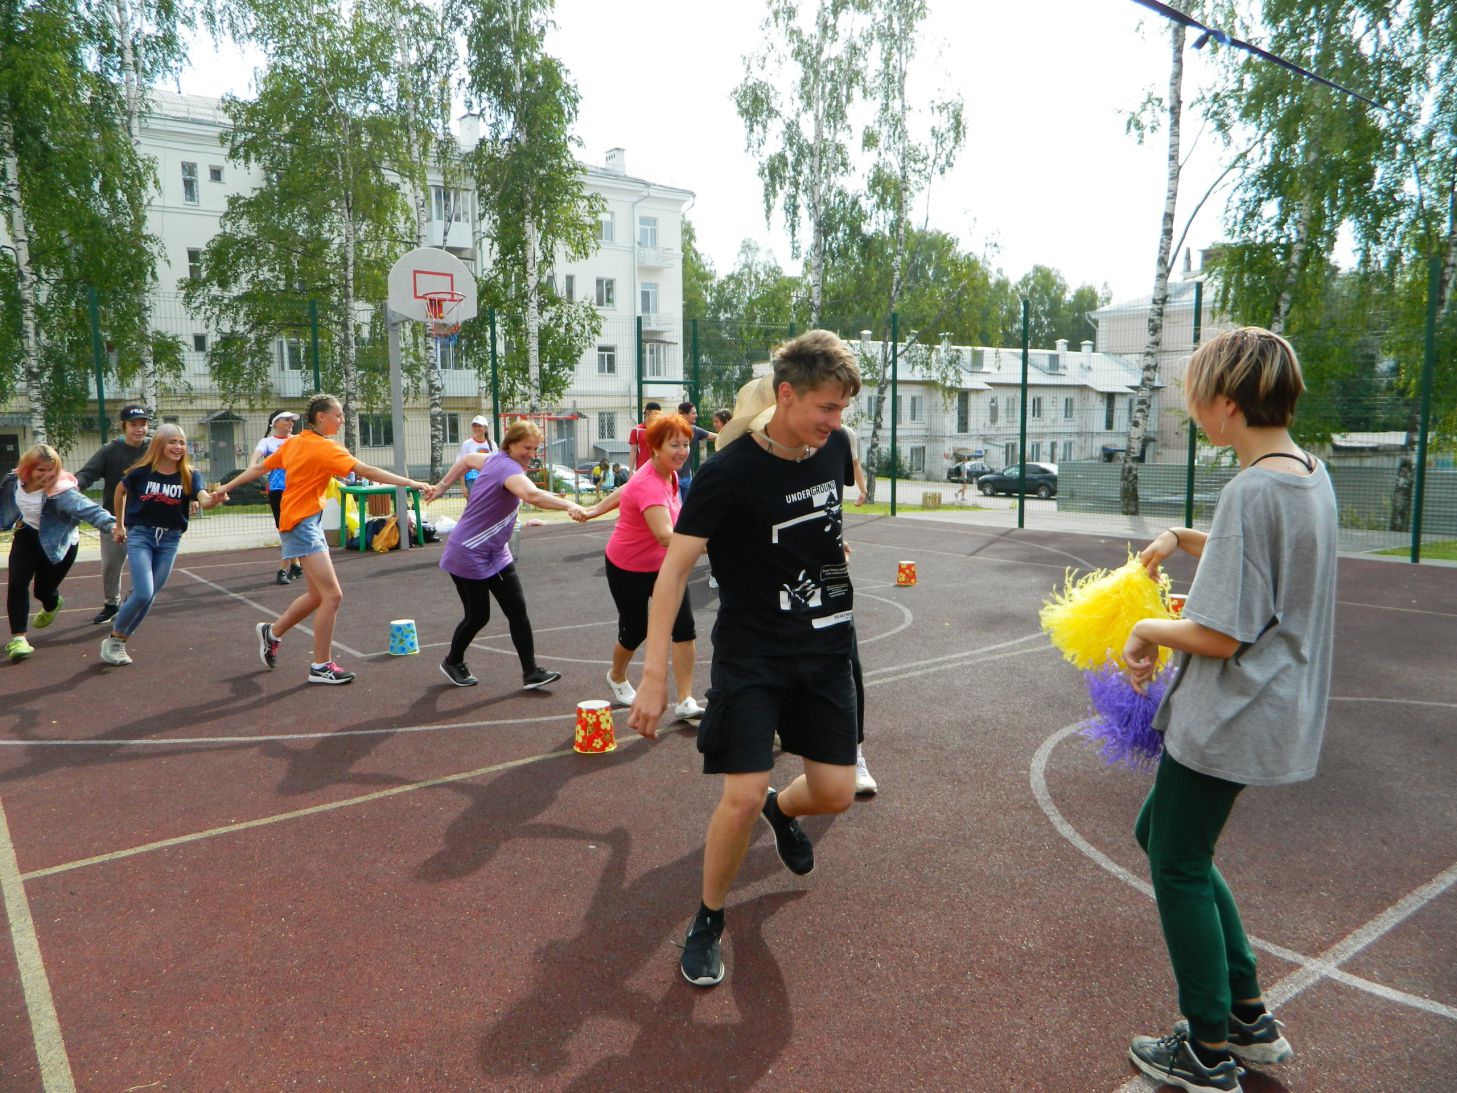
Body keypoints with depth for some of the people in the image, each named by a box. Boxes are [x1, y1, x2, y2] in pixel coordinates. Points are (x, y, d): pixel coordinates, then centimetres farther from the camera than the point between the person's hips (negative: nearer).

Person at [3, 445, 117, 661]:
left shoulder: (60, 490, -31)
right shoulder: (15, 480, -13)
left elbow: (86, 507, -47)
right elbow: (6, 502, 10)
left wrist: (109, 523, -64)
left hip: (58, 543, -4)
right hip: (27, 535, 4)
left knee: (43, 589, 5)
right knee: (17, 584, -11)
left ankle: (52, 606, 45)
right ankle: (19, 638, -4)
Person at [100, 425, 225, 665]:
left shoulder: (190, 475, -8)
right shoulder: (142, 471, -9)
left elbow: (204, 500, -26)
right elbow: (120, 491, 11)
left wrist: (214, 499, -49)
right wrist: (119, 525, 17)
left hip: (170, 539, 3)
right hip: (140, 534, -2)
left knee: (149, 597, 8)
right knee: (143, 593, -15)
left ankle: (120, 642, 26)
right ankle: (112, 640, 6)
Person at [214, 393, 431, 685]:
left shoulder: (294, 442, 10)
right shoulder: (325, 448, -16)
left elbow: (260, 468, 15)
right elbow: (367, 471, -24)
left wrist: (227, 487, 26)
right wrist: (411, 483, -25)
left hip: (308, 522, 10)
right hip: (302, 522, -10)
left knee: (318, 595, 17)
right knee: (332, 595, -10)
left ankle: (272, 633, 35)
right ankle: (321, 666, -2)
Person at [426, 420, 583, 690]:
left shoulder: (495, 459, 3)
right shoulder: (508, 468, -27)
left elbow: (467, 459, 22)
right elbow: (532, 495, -48)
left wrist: (442, 486, 30)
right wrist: (567, 505, -58)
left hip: (496, 554, 9)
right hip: (469, 556, -9)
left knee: (518, 611, 0)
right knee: (478, 616, 3)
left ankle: (531, 672, 1)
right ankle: (453, 662, 30)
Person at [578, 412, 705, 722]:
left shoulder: (669, 473, -7)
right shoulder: (649, 485, -34)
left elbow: (627, 490, 9)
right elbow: (665, 536, -51)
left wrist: (595, 509, 19)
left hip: (662, 565, 7)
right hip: (628, 569, -6)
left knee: (684, 625, -9)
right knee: (635, 631, 9)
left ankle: (685, 702, -3)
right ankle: (617, 678, 43)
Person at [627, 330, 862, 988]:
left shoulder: (835, 447, -2)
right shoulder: (729, 474, -20)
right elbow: (674, 568, -22)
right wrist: (654, 675, -27)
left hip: (825, 649, 5)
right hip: (751, 655, -5)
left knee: (836, 793, 4)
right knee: (743, 796, -13)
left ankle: (781, 812, 41)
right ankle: (708, 922, 15)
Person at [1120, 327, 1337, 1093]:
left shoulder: (1253, 490, -23)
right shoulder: (1310, 472, 6)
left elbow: (1221, 635, -23)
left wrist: (1147, 629, -7)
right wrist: (1183, 538, 11)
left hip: (1229, 716, -10)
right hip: (1275, 708, 10)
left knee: (1179, 866, 7)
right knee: (1158, 833, 21)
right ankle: (1249, 1017, 31)